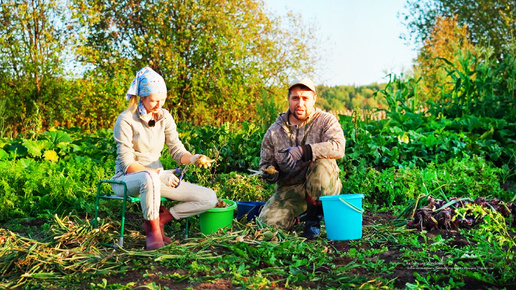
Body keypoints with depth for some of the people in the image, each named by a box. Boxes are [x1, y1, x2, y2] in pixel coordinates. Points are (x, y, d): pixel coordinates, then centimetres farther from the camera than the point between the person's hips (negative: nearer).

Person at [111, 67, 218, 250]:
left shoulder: (165, 117, 5)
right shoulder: (126, 120, -12)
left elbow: (177, 151, 1)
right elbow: (126, 162, -16)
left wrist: (193, 158, -22)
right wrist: (159, 173, -27)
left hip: (156, 177, 6)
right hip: (127, 179, -5)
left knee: (209, 198, -9)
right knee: (150, 178, -45)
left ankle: (159, 219, -2)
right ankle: (153, 230, -23)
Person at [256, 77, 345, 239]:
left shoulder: (326, 121, -4)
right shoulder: (274, 131, 4)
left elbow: (338, 148, -25)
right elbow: (265, 163, 12)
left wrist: (302, 151, -35)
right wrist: (269, 173, -13)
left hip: (323, 187, -2)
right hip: (289, 190, 3)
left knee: (321, 163, -34)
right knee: (267, 222, -20)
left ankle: (313, 219, -13)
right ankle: (300, 215, 15)